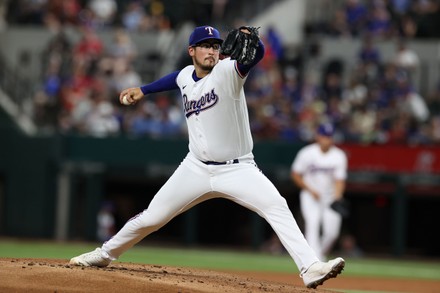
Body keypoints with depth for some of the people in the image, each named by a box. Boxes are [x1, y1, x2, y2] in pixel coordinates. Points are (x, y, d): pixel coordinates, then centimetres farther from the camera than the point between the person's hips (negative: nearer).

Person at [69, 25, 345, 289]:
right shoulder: (186, 76, 4)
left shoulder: (227, 71, -14)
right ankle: (105, 254, 31)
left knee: (277, 207, -28)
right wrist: (143, 90, 33)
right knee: (151, 218, 8)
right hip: (196, 169, 4)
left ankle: (311, 268, -33)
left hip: (237, 170, -4)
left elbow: (258, 54, -35)